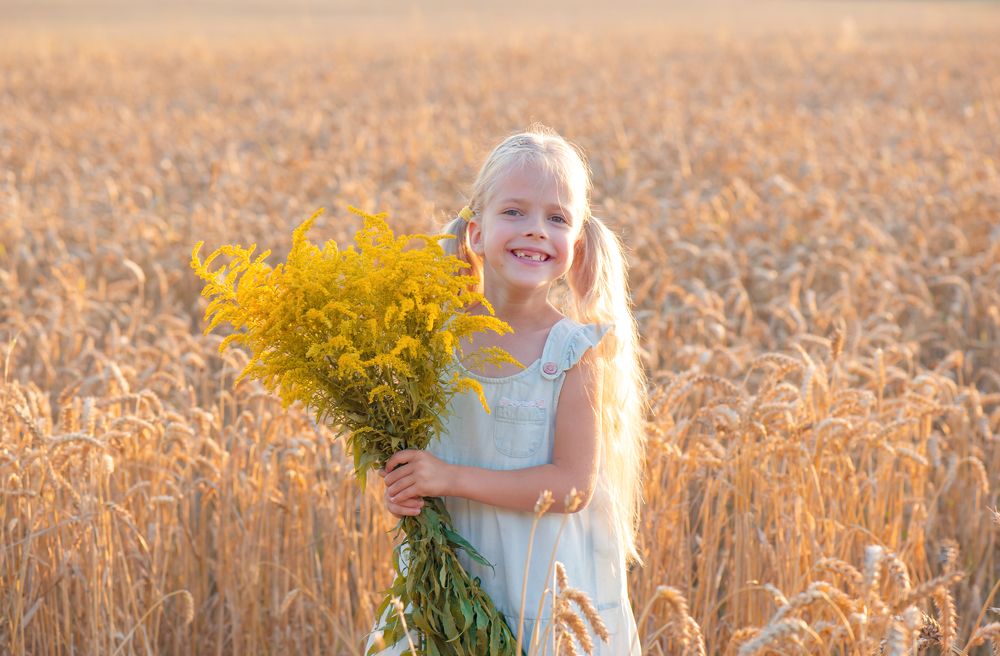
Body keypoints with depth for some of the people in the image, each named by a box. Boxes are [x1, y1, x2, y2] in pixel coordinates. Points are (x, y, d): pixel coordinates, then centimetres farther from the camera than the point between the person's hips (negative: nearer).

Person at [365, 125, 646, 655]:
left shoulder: (575, 351, -13)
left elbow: (572, 486, -17)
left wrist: (451, 477, -21)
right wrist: (403, 488, -9)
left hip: (547, 584, -4)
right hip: (452, 573, 4)